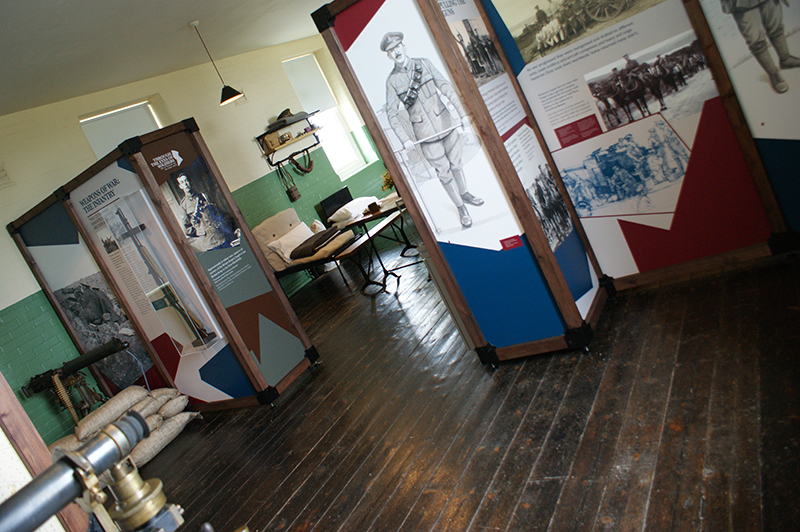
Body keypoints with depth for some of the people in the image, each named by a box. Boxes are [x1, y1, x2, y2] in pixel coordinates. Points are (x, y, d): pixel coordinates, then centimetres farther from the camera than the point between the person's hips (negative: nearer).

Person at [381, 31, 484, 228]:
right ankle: (461, 208, 20)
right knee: (444, 171, 3)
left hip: (445, 123, 2)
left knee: (456, 163, 16)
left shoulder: (424, 64, 1)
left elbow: (446, 88, 0)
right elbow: (392, 113, -6)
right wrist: (404, 139, -16)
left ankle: (464, 194, 40)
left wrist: (462, 113, -5)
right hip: (426, 133, -2)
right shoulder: (392, 80, -4)